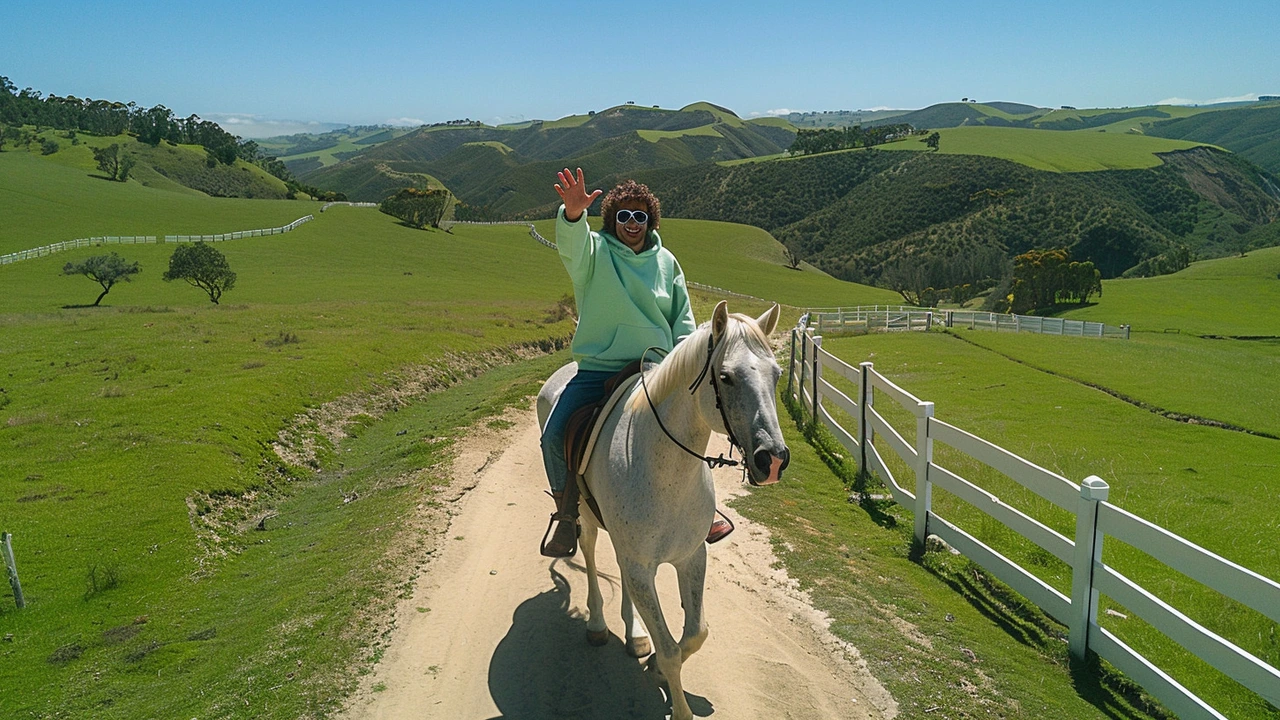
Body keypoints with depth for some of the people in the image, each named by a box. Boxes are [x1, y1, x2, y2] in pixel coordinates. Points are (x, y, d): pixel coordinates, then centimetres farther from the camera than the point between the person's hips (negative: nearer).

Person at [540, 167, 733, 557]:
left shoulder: (665, 261, 12)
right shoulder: (595, 251, 1)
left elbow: (683, 317, 16)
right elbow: (572, 242, -24)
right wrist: (573, 212, -46)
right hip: (597, 370, -2)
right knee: (555, 437, -13)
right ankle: (567, 516, 10)